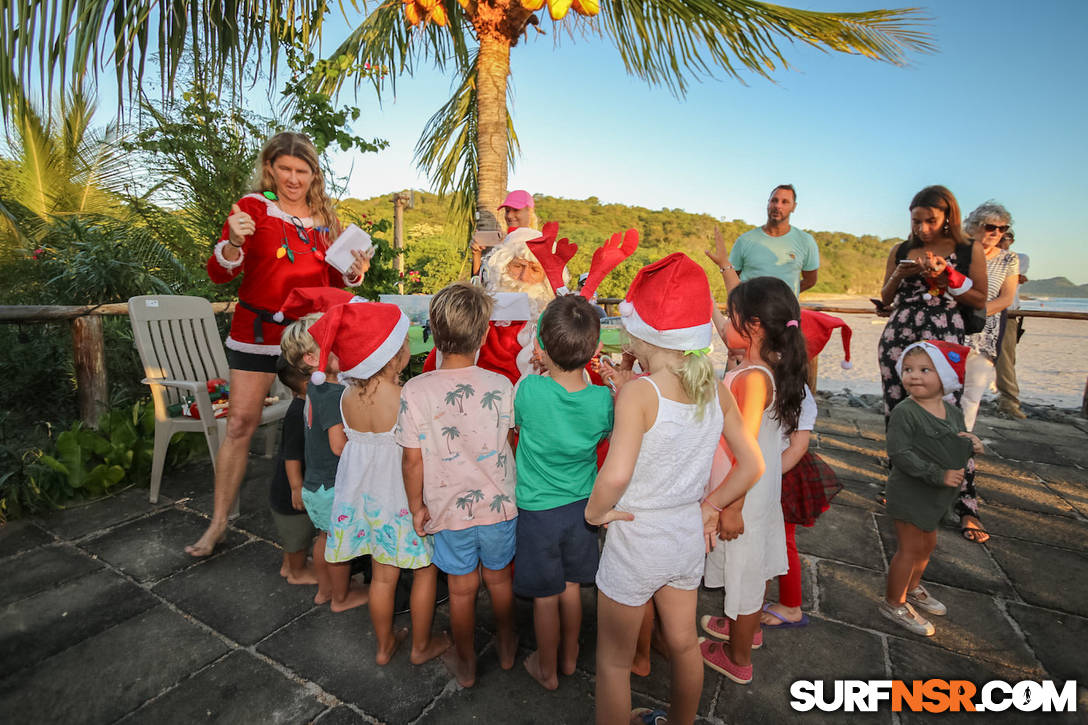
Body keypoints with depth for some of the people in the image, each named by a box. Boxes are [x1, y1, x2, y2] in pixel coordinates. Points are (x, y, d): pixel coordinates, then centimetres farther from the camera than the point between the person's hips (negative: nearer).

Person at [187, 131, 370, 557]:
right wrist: (234, 242, -26)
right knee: (240, 423, 1)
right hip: (258, 330, -3)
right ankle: (218, 523, 16)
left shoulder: (324, 216, 10)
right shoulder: (253, 207, -2)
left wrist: (353, 273, -2)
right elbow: (219, 274, -7)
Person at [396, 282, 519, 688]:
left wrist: (416, 506, 3)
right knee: (500, 578, 25)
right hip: (498, 504, 1)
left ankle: (466, 664, 43)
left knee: (461, 588, 21)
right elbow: (517, 434, 0)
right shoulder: (501, 387, -17)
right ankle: (506, 647, 49)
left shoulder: (415, 391, -19)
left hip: (449, 508, 0)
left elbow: (413, 460, -13)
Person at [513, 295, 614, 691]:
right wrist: (583, 373, 3)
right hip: (583, 505, 3)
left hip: (538, 509, -3)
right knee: (571, 587, 24)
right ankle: (569, 658, 45)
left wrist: (542, 371, 2)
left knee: (545, 597, 17)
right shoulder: (603, 399, -19)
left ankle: (547, 670, 38)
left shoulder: (529, 389, -27)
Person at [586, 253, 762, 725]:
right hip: (689, 536, 7)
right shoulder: (716, 389, -6)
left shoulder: (638, 391, -25)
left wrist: (596, 510, -19)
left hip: (636, 540, -6)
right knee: (684, 646, 29)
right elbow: (752, 466, 1)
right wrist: (710, 505, 8)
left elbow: (615, 475, -38)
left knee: (614, 660, 18)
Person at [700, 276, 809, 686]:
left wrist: (732, 508, -20)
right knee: (754, 564, 26)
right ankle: (748, 628, 51)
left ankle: (738, 659, 34)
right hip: (763, 488, 8)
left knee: (744, 569, 11)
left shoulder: (753, 379, -28)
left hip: (743, 495, -8)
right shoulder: (769, 368, -2)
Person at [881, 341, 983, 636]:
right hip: (909, 493, -8)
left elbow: (957, 449, 14)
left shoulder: (954, 413, 3)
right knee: (910, 548, 2)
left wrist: (971, 448, -8)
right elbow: (899, 453, -26)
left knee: (927, 544, 23)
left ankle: (912, 588, 47)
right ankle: (894, 603, 21)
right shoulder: (905, 413, -21)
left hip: (935, 496, 8)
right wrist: (939, 475, -26)